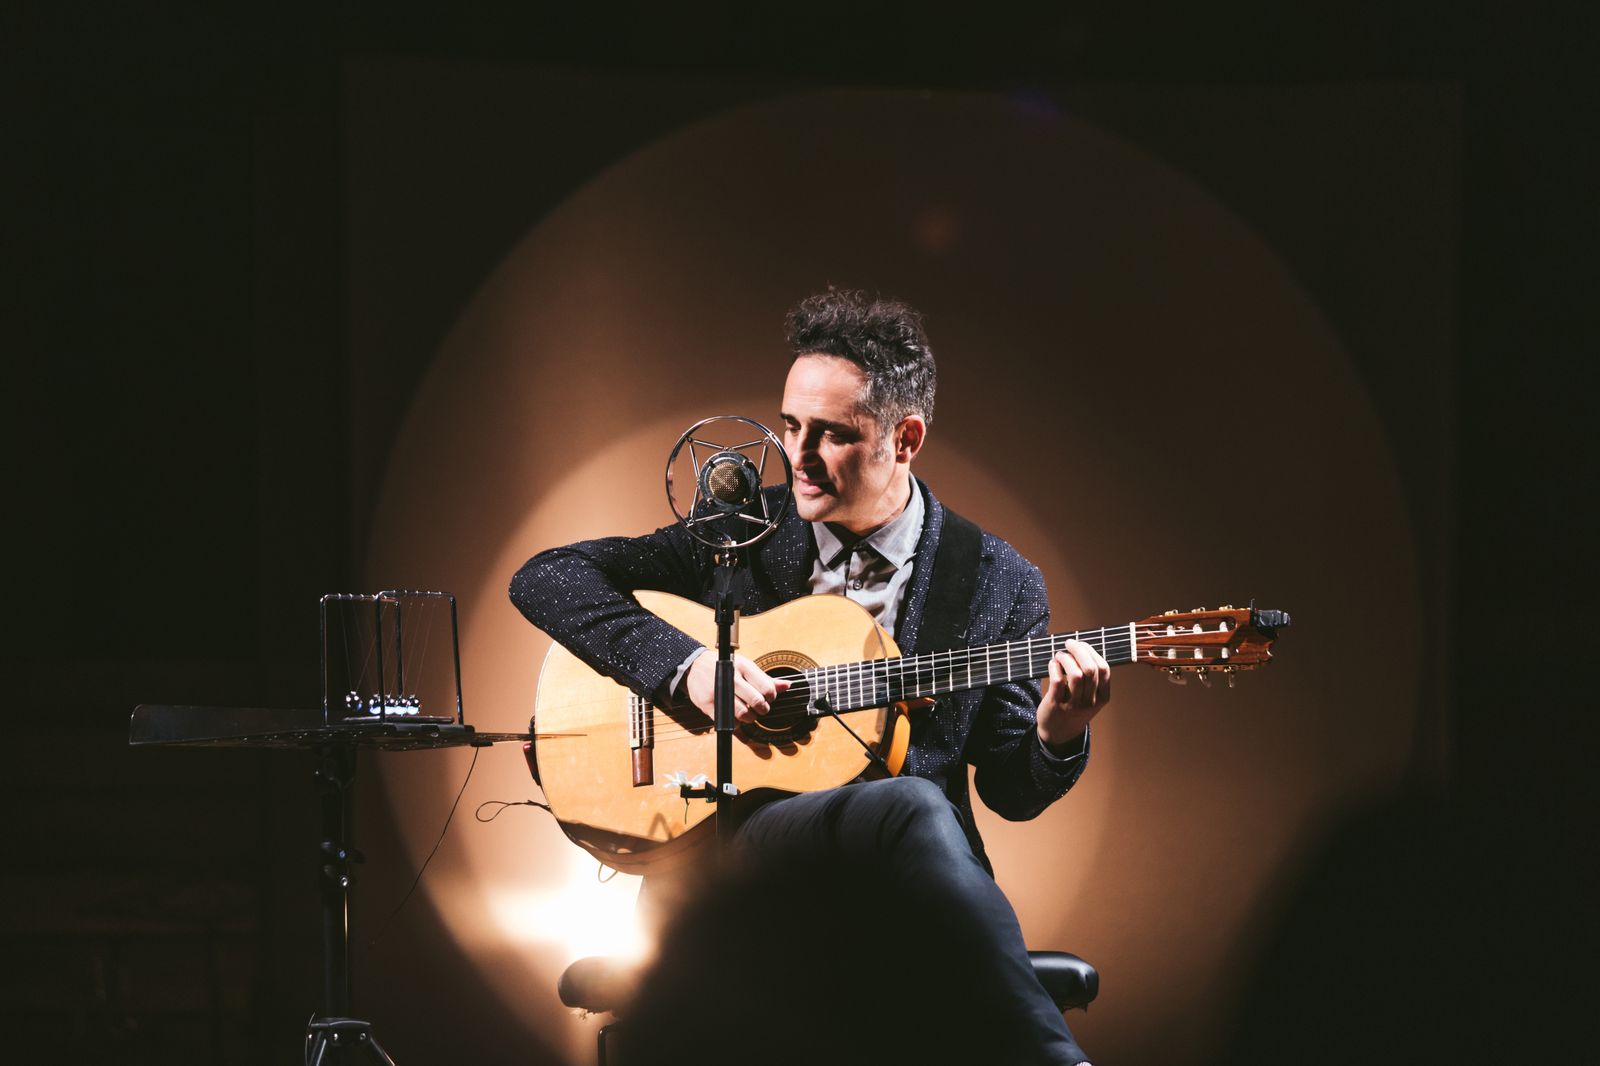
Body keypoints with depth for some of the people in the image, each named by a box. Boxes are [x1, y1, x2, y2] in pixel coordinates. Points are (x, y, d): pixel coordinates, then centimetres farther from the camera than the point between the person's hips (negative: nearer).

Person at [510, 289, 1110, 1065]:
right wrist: (684, 666, -8)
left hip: (902, 879, 0)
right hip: (732, 846, 0)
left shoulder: (1001, 585, 8)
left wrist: (1057, 738, -13)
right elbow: (545, 579, 7)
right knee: (911, 806, -36)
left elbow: (1010, 793, 12)